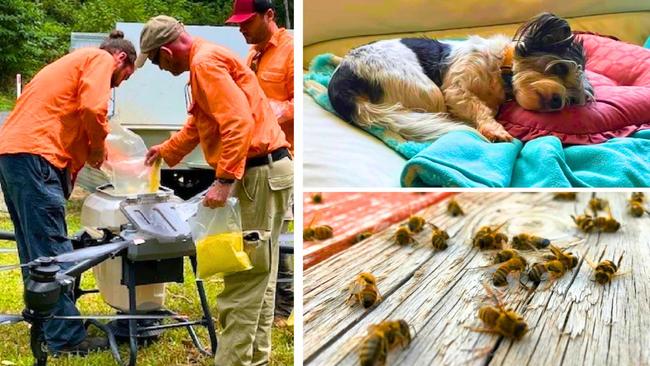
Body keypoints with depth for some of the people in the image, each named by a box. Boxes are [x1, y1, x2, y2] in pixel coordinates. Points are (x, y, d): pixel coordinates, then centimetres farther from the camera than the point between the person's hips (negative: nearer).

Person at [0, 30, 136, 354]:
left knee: (35, 248, 15)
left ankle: (44, 325, 24)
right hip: (33, 154, -10)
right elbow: (93, 109, -14)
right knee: (53, 250, -8)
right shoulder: (100, 59, 3)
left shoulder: (75, 62, 31)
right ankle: (67, 337, -4)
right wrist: (97, 149, 1)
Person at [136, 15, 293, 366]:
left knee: (243, 280, -7)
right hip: (262, 172, 11)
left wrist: (224, 179, -26)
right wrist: (167, 150, 43)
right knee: (257, 277, 13)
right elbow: (199, 122, 34)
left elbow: (238, 122, -24)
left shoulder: (205, 62, -13)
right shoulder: (205, 61, 20)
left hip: (260, 173, -11)